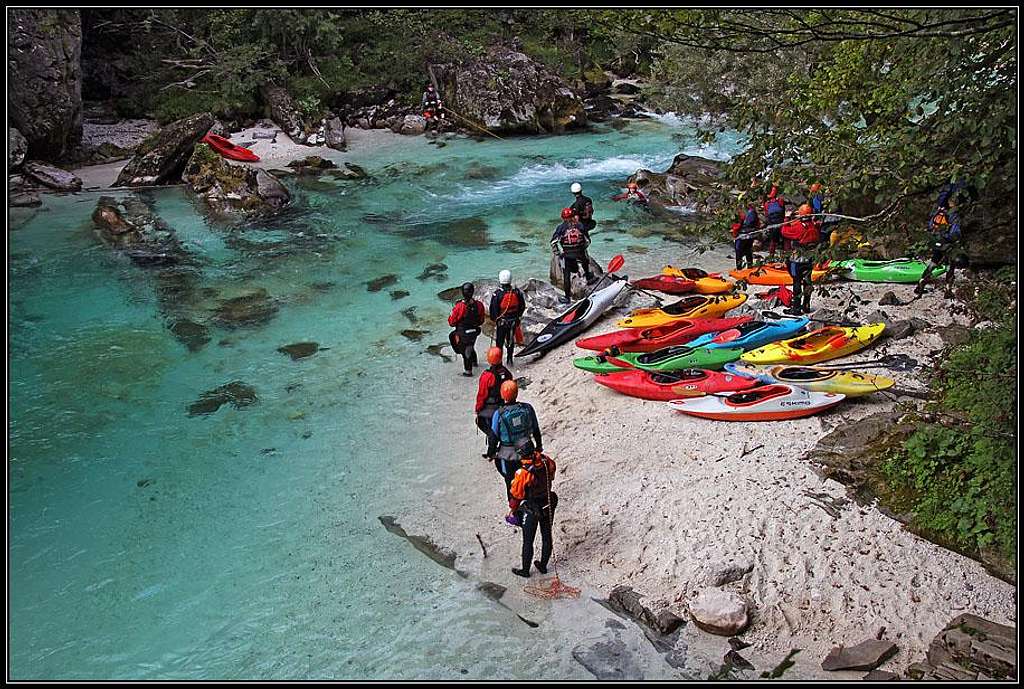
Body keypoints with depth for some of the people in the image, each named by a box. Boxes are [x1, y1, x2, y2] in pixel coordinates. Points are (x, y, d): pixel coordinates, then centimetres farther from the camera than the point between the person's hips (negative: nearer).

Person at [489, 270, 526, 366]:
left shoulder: (497, 295, -20)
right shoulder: (517, 292, -9)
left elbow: (493, 310, -11)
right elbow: (522, 306, 3)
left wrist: (494, 319, 7)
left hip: (501, 322, -3)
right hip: (514, 321, 3)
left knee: (499, 342, 9)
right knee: (511, 341, 21)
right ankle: (510, 360, 31)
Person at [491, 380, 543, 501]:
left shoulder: (498, 414, -18)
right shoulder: (527, 408, -11)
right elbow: (536, 430, 1)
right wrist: (539, 445, 17)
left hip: (508, 455, -2)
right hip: (528, 452, 2)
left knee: (511, 485, 16)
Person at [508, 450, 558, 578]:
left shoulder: (523, 473, -31)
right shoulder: (547, 461, -17)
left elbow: (516, 494, -17)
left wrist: (512, 509, 1)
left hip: (532, 510, -5)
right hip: (549, 505, 5)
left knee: (528, 541, 13)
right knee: (547, 536, 21)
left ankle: (525, 570, 29)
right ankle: (543, 566, 39)